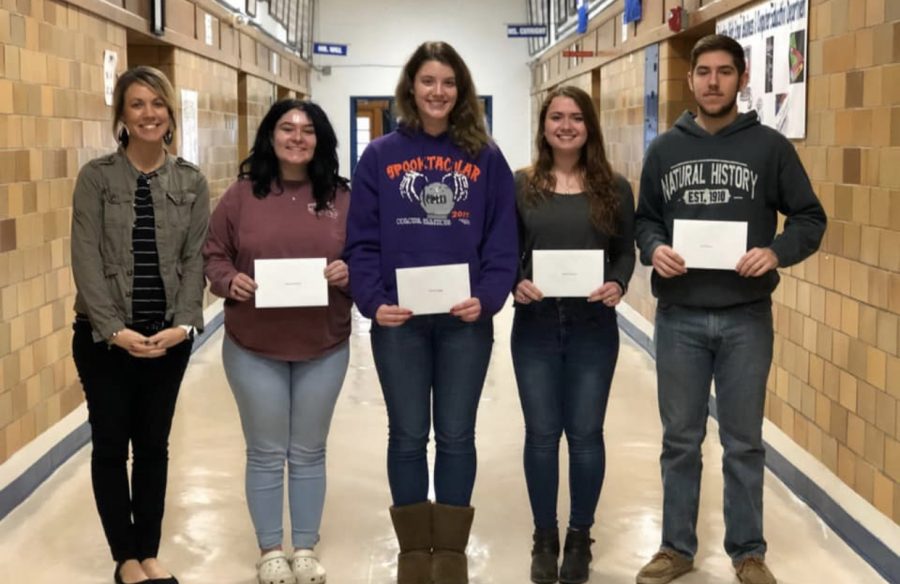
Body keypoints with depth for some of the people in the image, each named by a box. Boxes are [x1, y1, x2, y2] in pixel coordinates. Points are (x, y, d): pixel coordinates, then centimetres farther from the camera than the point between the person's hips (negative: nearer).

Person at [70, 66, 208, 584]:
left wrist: (183, 324, -13)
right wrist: (113, 328, -17)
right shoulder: (96, 177, -5)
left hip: (169, 336, 2)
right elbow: (86, 258, -9)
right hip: (104, 336, -2)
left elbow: (195, 258, 0)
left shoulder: (192, 181, 2)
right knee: (111, 444, 6)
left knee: (154, 444, 11)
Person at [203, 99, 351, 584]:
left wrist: (350, 272, -16)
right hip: (254, 348, -1)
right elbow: (212, 255, 2)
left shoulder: (341, 198, 0)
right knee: (265, 453, 10)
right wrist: (230, 281, -17)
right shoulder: (241, 194, -2)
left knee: (309, 453, 13)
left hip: (323, 348, 1)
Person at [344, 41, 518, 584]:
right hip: (398, 321, 0)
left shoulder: (486, 157, 4)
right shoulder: (381, 156, 3)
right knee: (408, 436, 9)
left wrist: (487, 298, -15)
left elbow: (502, 241, 0)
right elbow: (363, 240, 0)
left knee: (457, 436, 9)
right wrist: (373, 301, -13)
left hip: (465, 321, 0)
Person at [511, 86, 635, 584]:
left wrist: (617, 285, -14)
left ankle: (580, 537, 23)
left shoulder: (613, 188, 4)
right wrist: (516, 283, -16)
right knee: (541, 433, 7)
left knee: (585, 434, 6)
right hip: (535, 327, 0)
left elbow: (626, 251, 5)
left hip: (594, 328, 0)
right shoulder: (521, 185, 2)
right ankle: (544, 538, 23)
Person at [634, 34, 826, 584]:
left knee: (744, 442, 9)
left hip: (747, 317, -1)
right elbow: (644, 220, 11)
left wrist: (777, 252, -17)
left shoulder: (770, 146, -1)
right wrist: (654, 248, -11)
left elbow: (810, 218, 2)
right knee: (681, 440, 11)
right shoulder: (665, 148, 6)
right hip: (679, 317, 2)